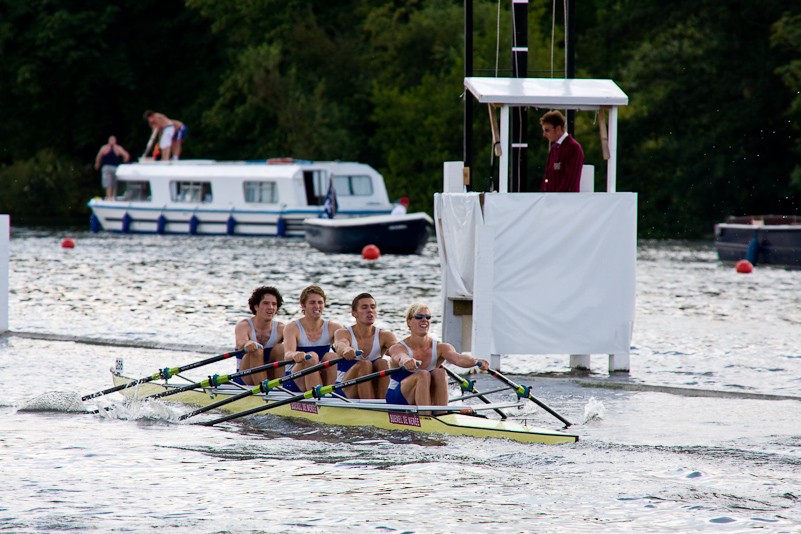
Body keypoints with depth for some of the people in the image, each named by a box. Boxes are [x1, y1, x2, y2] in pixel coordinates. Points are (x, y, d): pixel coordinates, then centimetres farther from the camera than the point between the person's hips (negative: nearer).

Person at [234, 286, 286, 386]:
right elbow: (240, 342, -29)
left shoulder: (280, 328, 0)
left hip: (270, 378, 3)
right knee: (256, 351, -28)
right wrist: (247, 344, -55)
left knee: (281, 348, -18)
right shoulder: (244, 325, -7)